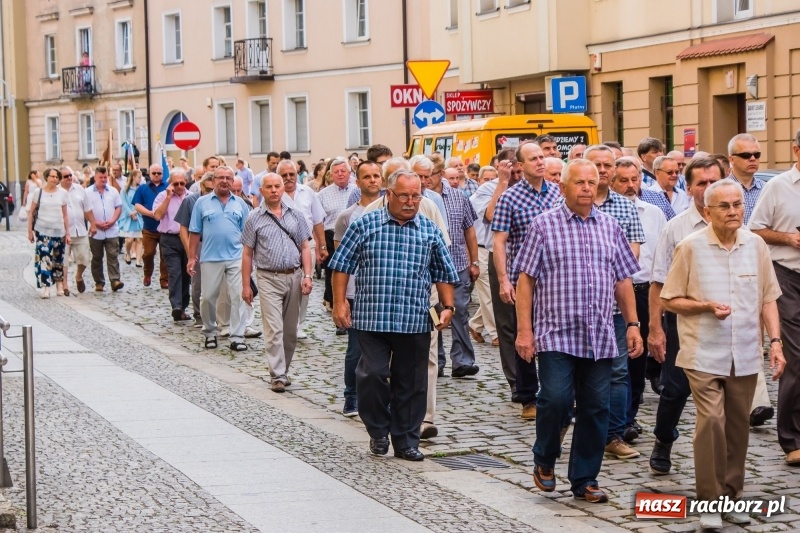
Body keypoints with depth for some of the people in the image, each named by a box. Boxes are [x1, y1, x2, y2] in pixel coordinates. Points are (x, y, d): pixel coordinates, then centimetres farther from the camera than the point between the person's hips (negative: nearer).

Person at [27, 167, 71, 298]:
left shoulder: (62, 193, 3)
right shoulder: (38, 192, -1)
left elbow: (65, 215, 7)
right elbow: (32, 213, 3)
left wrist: (67, 233, 5)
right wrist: (30, 231, 0)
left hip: (59, 231, 2)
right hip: (42, 231, -2)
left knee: (58, 259, 9)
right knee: (44, 258, -12)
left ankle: (59, 285, 22)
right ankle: (45, 288, -13)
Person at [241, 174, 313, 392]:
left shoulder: (295, 215, 9)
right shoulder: (254, 218, 1)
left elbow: (305, 247, 9)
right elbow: (247, 253, 3)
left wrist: (307, 276, -2)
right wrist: (246, 285, 0)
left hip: (294, 277, 3)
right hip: (269, 278, -3)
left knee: (290, 330, 9)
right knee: (274, 329, -10)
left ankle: (283, 369, 21)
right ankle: (278, 376, -10)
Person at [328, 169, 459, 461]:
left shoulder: (430, 231, 9)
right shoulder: (364, 225, 3)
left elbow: (444, 273, 15)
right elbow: (342, 265, 5)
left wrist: (447, 306, 5)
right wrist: (340, 302, -1)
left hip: (415, 322, 2)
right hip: (372, 319, -2)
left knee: (411, 383, 6)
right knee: (372, 375, -8)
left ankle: (406, 441, 17)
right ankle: (378, 431, 14)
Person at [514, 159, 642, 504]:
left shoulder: (610, 228, 12)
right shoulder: (544, 225, 1)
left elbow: (622, 281, 15)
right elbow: (526, 280, -1)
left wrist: (632, 324, 7)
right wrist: (524, 330, -7)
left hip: (600, 339, 4)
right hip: (556, 335, -4)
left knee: (596, 408, 5)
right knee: (556, 399, -14)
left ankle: (585, 479, 17)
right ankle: (544, 459, 13)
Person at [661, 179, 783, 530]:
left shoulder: (756, 245, 5)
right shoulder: (691, 247, -5)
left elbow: (768, 298, 10)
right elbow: (669, 300, -1)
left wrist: (775, 341, 0)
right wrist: (706, 307, -16)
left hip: (745, 355, 4)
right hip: (704, 354, -3)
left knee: (738, 426, 9)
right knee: (711, 421, -13)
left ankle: (732, 495, 22)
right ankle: (710, 501, -3)